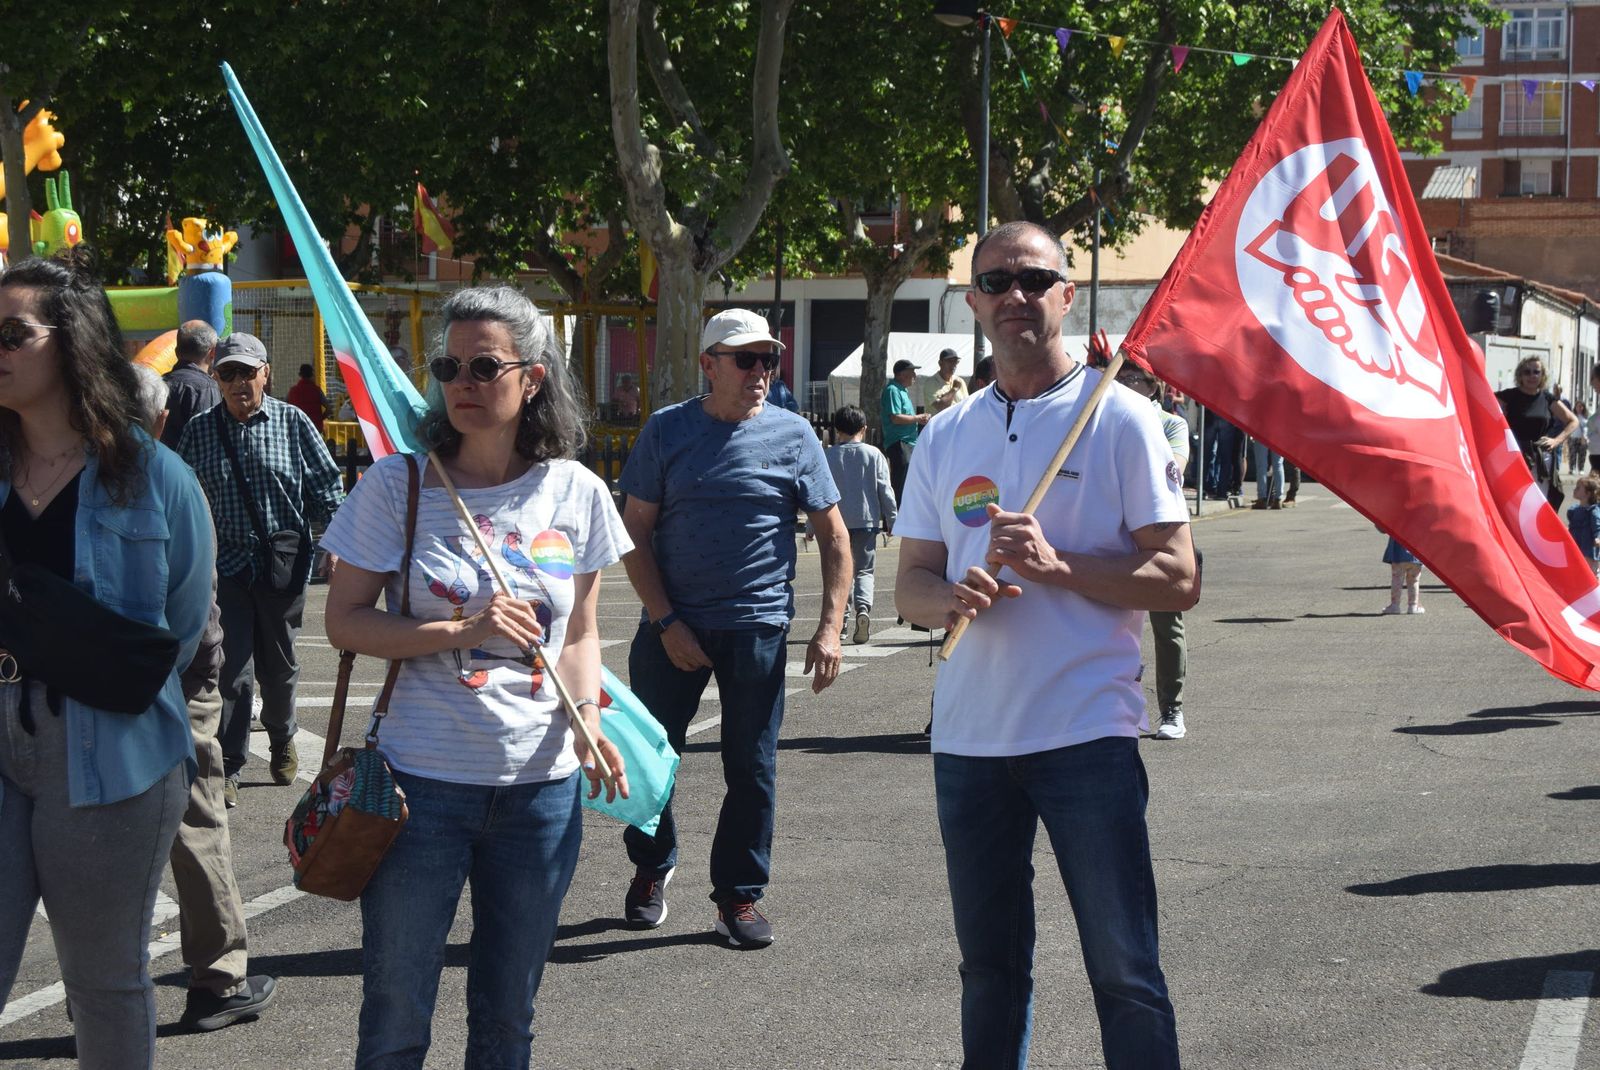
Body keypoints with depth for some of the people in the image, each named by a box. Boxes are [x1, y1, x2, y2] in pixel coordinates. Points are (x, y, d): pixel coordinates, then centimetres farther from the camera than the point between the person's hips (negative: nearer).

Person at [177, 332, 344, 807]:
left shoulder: (293, 424, -1)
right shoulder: (200, 430, 3)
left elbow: (326, 486, 4)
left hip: (283, 566, 0)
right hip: (226, 566, 0)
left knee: (279, 664, 15)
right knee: (232, 668, -7)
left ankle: (282, 737, 41)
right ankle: (227, 767, -1)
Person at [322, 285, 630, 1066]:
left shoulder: (576, 494, 3)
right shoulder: (398, 483, -6)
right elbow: (344, 621, -6)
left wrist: (588, 719, -7)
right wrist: (461, 632, -19)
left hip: (541, 788, 3)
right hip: (422, 778, -2)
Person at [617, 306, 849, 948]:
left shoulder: (793, 436, 2)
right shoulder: (666, 431, 1)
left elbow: (833, 535, 5)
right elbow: (636, 533, 1)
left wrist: (830, 627, -4)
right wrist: (667, 623, -8)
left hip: (757, 629, 0)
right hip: (671, 625, 0)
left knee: (752, 768, 3)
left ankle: (739, 894, 16)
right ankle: (651, 868, 30)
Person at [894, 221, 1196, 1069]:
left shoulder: (1119, 418, -2)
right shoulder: (945, 437, 11)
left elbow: (1176, 579, -6)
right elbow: (910, 586, 12)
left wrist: (1058, 566, -20)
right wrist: (951, 596, -12)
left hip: (1086, 736, -4)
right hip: (969, 738, 5)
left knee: (1124, 970, -4)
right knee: (988, 968, 14)